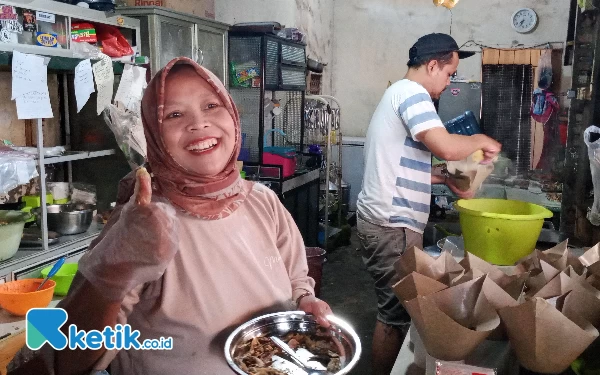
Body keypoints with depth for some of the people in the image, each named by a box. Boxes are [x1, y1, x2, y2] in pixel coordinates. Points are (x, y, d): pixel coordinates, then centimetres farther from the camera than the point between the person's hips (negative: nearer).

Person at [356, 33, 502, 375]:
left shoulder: (399, 94, 21)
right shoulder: (410, 91, -11)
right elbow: (446, 147, -25)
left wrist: (447, 179, 15)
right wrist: (481, 140, -5)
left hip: (389, 221, 10)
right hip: (392, 224, -10)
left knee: (396, 307, 18)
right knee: (396, 313, 0)